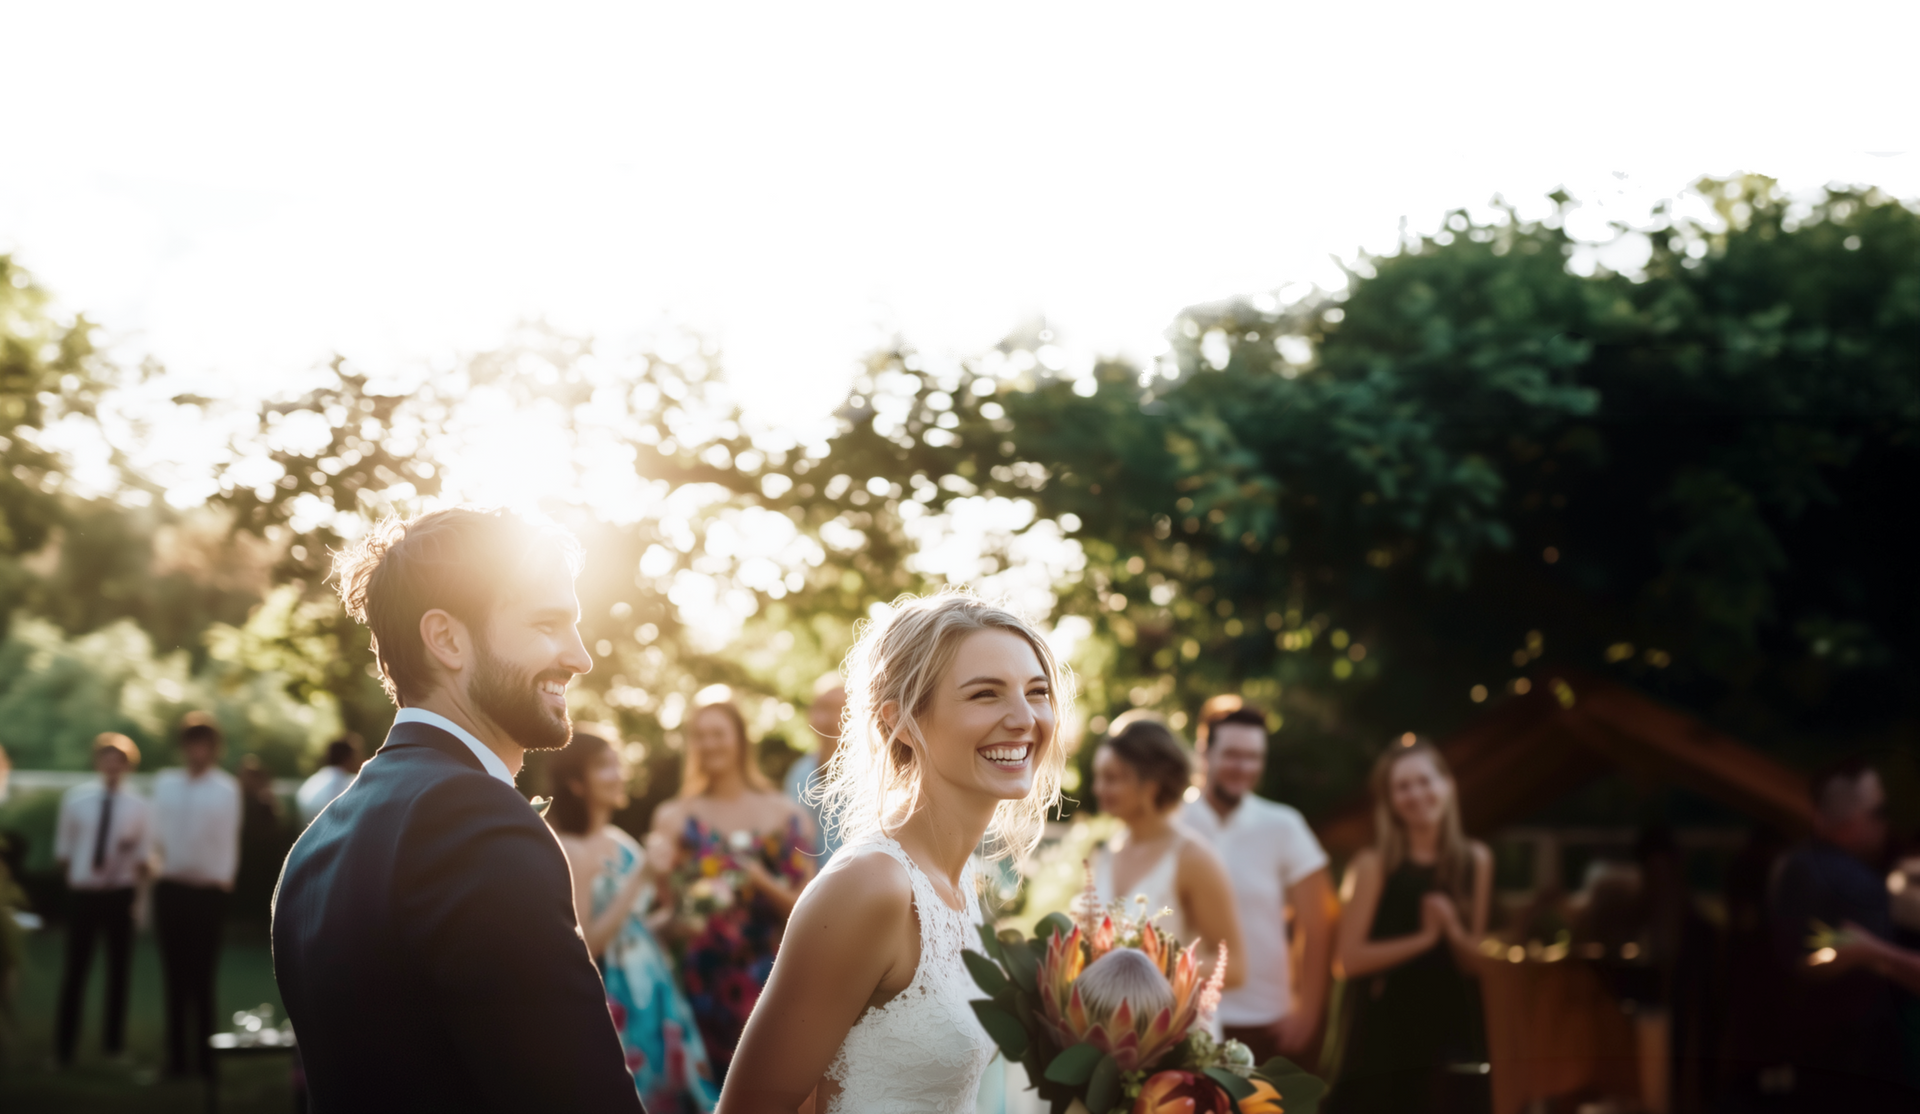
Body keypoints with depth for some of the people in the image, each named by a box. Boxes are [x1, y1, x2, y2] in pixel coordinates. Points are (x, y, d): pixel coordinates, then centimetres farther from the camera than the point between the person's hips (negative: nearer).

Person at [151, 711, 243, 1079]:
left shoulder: (227, 788, 1)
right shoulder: (165, 783, 11)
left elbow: (229, 838, 1)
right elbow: (157, 832, 12)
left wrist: (224, 878, -4)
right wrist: (156, 863, -1)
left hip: (208, 890, -3)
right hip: (170, 888, 3)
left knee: (202, 975, -2)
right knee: (175, 975, 6)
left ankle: (204, 1056, 2)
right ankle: (177, 1057, 11)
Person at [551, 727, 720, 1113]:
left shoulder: (620, 841, 8)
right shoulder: (569, 850, -15)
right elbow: (586, 945, -20)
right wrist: (640, 876, -21)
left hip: (654, 993, 8)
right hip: (614, 1003, -8)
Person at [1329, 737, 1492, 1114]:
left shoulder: (1475, 860, 6)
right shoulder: (1375, 864, -6)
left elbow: (1475, 962, 9)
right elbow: (1351, 957, -12)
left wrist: (1453, 930, -12)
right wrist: (1423, 938, -17)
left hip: (1453, 1035, 4)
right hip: (1387, 1036, -4)